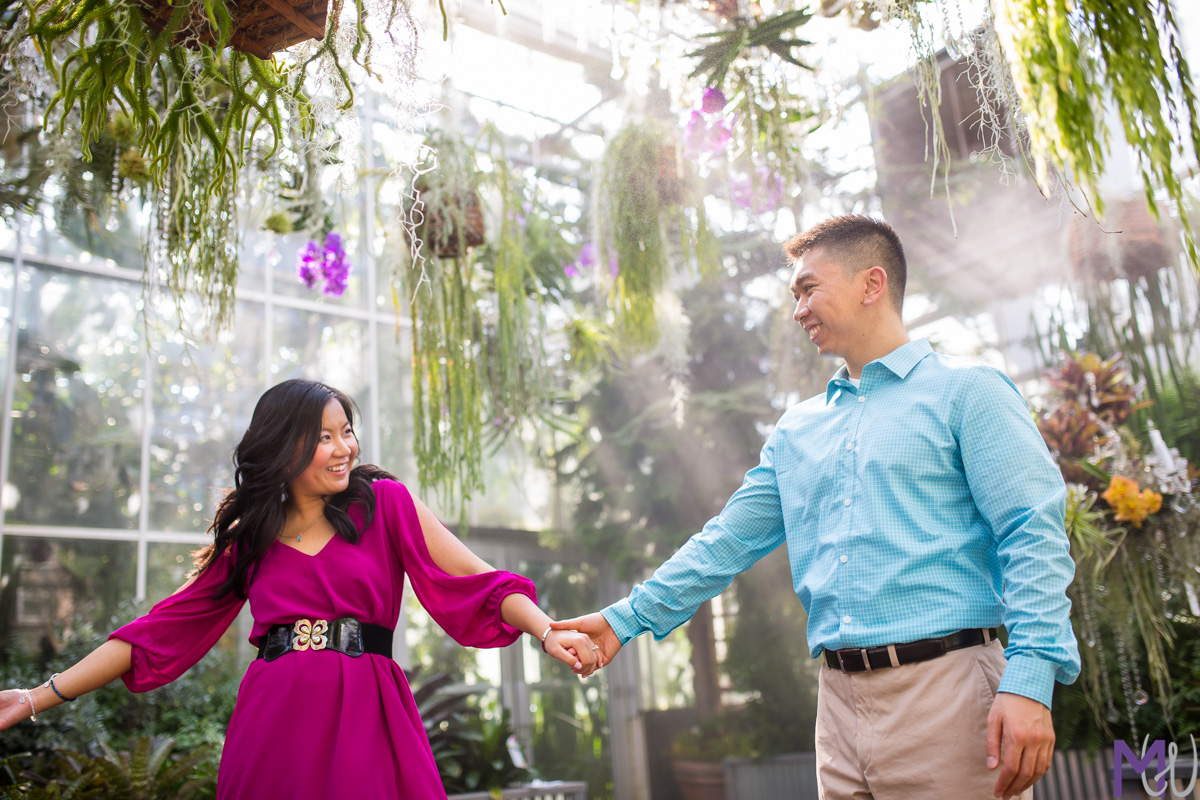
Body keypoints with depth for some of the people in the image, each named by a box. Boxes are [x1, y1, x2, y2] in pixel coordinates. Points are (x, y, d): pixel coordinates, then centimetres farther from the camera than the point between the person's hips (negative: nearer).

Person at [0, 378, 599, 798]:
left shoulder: (386, 504, 4)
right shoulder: (249, 536, 12)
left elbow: (481, 586, -2)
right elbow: (163, 627, 12)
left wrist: (547, 633, -18)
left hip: (365, 720, -2)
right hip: (272, 726, 2)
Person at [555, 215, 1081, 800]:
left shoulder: (965, 391, 0)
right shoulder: (797, 429, 17)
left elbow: (1033, 536, -9)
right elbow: (728, 541, 17)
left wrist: (1029, 680, -20)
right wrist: (628, 618, 10)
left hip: (945, 686, -5)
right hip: (841, 701, 5)